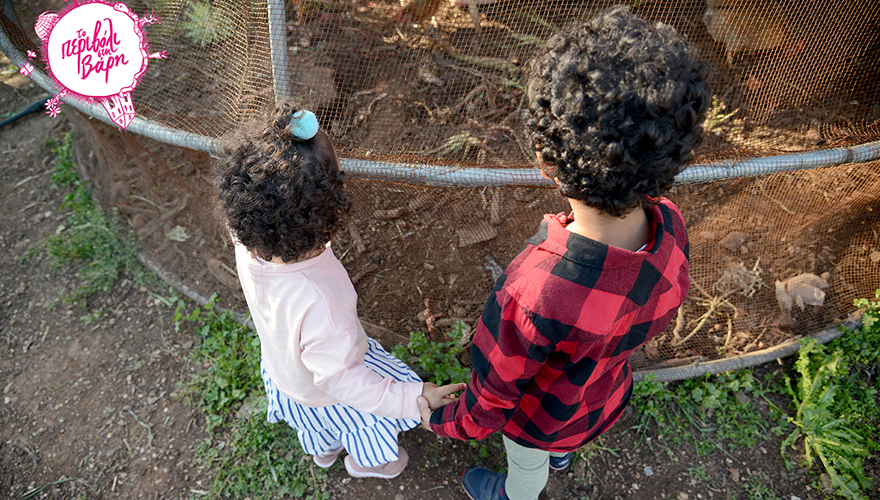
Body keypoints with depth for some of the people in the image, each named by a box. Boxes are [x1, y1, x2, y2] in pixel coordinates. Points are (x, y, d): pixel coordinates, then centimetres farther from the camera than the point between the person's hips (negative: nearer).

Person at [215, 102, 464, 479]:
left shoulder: (249, 245, -31)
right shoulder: (321, 305, -51)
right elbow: (341, 379, -36)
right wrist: (414, 398, -33)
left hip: (279, 364, 6)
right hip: (322, 395, -6)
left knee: (317, 421, 39)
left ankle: (323, 452, 73)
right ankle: (365, 462, 63)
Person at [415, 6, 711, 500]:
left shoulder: (533, 294, -50)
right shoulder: (671, 229, -30)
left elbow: (495, 394, -28)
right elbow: (655, 319, -7)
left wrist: (446, 422, -6)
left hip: (542, 415, -4)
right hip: (607, 394, 5)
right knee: (562, 437, 41)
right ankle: (561, 457, 75)